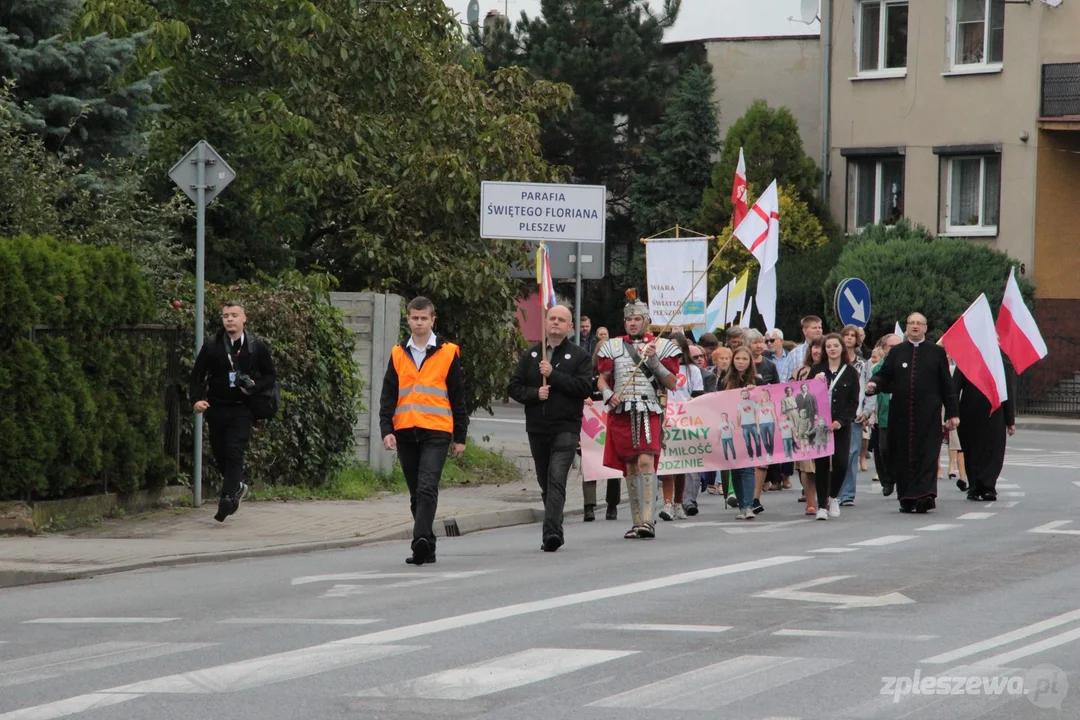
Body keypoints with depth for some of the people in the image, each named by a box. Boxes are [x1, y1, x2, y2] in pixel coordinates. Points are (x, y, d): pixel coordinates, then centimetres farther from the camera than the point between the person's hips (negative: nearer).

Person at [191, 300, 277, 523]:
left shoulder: (257, 347, 1)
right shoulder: (211, 346, 3)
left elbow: (271, 377, 8)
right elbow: (198, 375, 6)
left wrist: (254, 387, -12)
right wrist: (197, 399, -11)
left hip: (242, 410, -3)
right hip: (216, 409, 3)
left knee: (235, 454, -16)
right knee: (219, 455, 9)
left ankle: (227, 497, -19)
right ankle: (237, 487, 34)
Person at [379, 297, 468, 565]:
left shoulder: (448, 353, 3)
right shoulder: (398, 354, 11)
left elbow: (458, 398, 5)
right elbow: (388, 396, 8)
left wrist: (460, 437, 5)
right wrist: (386, 430, -5)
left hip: (436, 432, -4)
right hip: (405, 433, 4)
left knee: (427, 488, -18)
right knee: (416, 493, 9)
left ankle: (421, 540, -27)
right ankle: (427, 549, 15)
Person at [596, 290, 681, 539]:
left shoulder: (662, 346, 6)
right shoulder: (613, 346, 13)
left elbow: (672, 383, 4)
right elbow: (601, 379, 13)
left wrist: (654, 362, -10)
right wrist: (608, 395, -8)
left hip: (650, 413, -3)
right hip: (622, 413, 3)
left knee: (646, 461, -18)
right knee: (630, 467, 5)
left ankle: (648, 520, -21)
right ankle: (637, 522, 13)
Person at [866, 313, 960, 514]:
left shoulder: (936, 352, 9)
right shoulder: (896, 352, 13)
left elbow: (946, 384, 7)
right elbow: (884, 376, 9)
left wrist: (952, 413, 4)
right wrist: (874, 384, -15)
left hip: (928, 414, -2)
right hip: (901, 414, 2)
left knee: (927, 453, -11)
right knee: (903, 457, 2)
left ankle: (925, 495, -19)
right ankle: (906, 499, 7)